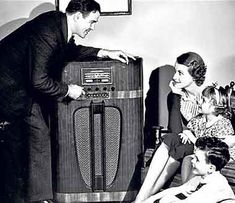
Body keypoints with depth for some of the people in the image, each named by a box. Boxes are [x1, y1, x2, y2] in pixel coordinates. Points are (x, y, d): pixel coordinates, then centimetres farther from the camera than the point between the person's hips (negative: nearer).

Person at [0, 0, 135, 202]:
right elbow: (39, 81, -28)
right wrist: (67, 90, -14)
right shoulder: (47, 32, -29)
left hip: (25, 82, 10)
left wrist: (105, 53, 8)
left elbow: (71, 50, 18)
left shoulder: (59, 24, -2)